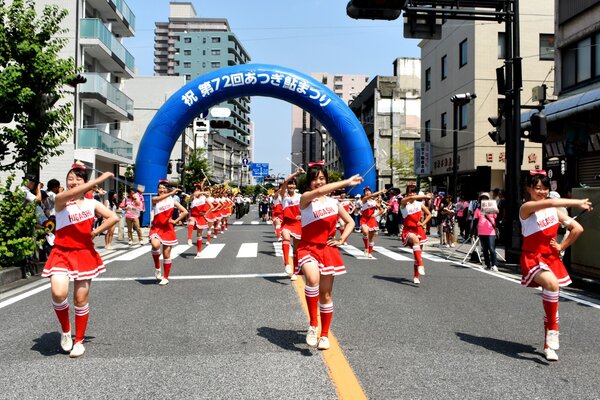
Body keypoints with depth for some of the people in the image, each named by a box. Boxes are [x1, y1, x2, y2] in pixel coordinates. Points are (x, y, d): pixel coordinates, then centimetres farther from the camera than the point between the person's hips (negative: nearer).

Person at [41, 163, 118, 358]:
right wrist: (99, 179, -30)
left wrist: (95, 232, -9)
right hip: (62, 254, -2)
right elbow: (73, 193, -28)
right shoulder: (60, 200, -6)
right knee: (58, 293, -22)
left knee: (81, 299, 4)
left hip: (84, 254, 2)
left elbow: (114, 218, -3)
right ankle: (65, 330, 7)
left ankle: (79, 341, 21)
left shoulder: (92, 203, 4)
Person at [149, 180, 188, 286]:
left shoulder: (172, 200, 2)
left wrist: (176, 221, -4)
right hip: (156, 227, -1)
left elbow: (185, 212, 2)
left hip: (168, 229, 1)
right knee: (155, 245, -30)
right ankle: (157, 267, -5)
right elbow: (158, 198, -27)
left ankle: (166, 277, 18)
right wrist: (171, 193, -34)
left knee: (166, 253, 3)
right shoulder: (155, 199, 0)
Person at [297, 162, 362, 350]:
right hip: (308, 248, -4)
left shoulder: (333, 202, 9)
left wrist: (342, 239, 4)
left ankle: (325, 335, 23)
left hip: (328, 250, 4)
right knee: (313, 279, -33)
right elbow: (319, 192, -27)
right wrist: (347, 182, -30)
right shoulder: (305, 199, -5)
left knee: (326, 293, 7)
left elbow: (350, 222, 20)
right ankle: (313, 325, -16)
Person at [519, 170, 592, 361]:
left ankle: (549, 346, 24)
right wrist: (578, 202, -32)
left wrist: (562, 246, 5)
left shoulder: (554, 210, 7)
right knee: (551, 284, -34)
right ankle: (552, 332, -21)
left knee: (551, 297, 9)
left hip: (552, 258, 6)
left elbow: (578, 228, 13)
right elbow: (550, 202, -31)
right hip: (532, 258, -6)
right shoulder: (526, 208, -12)